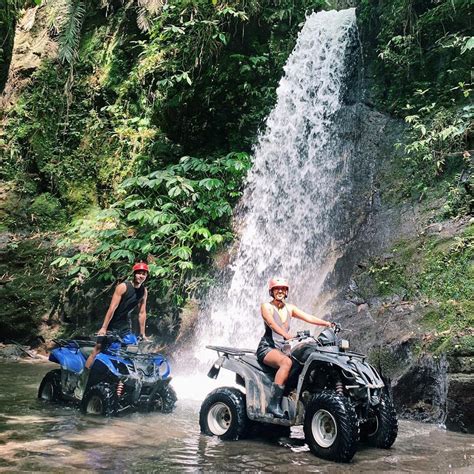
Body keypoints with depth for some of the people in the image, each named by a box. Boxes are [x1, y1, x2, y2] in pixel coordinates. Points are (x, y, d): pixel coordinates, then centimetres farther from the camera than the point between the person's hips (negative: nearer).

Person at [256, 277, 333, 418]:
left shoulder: (290, 308, 16)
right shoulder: (266, 307, -1)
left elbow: (308, 317, 2)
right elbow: (272, 323, -20)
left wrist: (327, 323, -15)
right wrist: (286, 335, -38)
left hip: (283, 348, 6)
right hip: (267, 348, -6)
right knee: (286, 362, -36)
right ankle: (274, 403, -35)